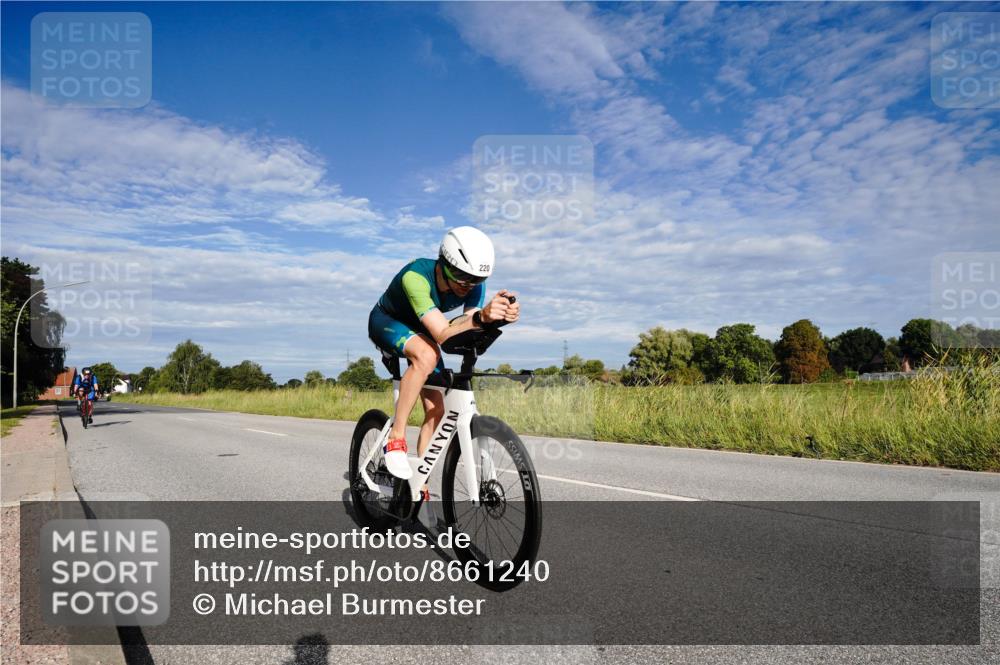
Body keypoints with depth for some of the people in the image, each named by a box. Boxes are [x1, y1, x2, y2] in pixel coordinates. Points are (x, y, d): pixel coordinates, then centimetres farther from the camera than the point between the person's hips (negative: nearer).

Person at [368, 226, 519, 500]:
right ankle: (396, 437, -26)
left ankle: (419, 486, 10)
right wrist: (481, 317, -66)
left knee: (436, 410, -4)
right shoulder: (416, 276, -40)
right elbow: (442, 334, -47)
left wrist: (499, 316, -55)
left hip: (420, 331, 6)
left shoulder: (473, 283, -23)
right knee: (426, 355, -39)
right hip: (387, 322, -5)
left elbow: (470, 331, -34)